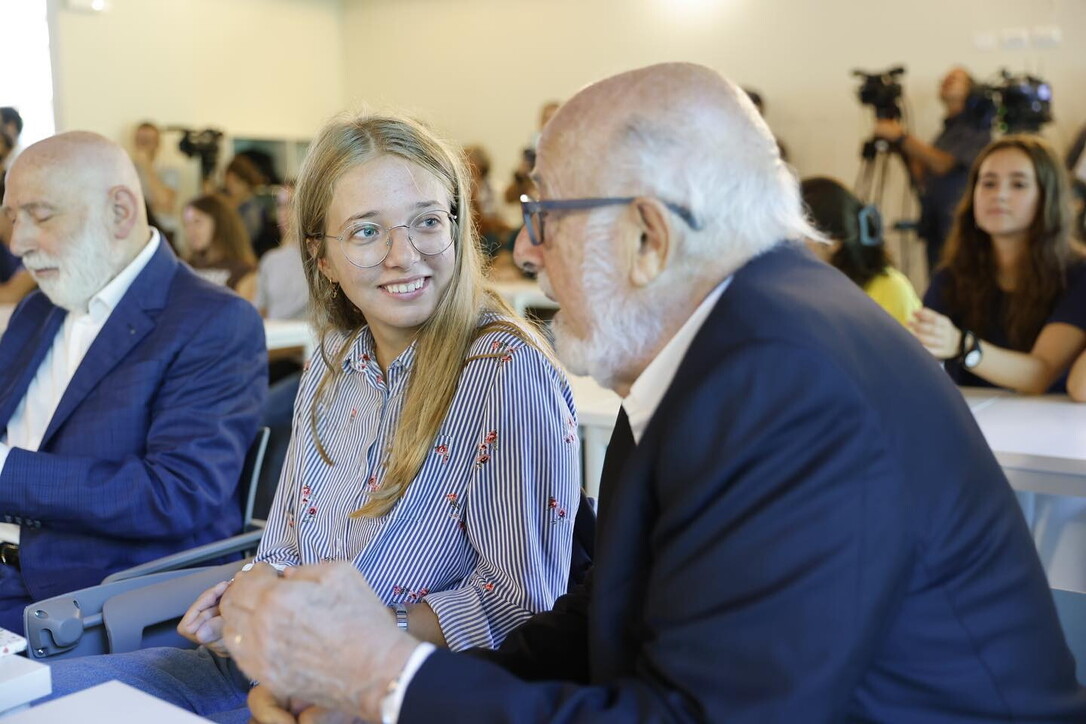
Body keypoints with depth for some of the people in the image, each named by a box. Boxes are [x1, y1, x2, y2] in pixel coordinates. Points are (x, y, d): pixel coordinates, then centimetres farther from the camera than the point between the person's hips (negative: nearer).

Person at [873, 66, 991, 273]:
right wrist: (902, 147, 4)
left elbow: (942, 164, -15)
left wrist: (901, 137, -12)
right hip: (935, 229, 7)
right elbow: (921, 178, 15)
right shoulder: (947, 131, 19)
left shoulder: (976, 128, -3)